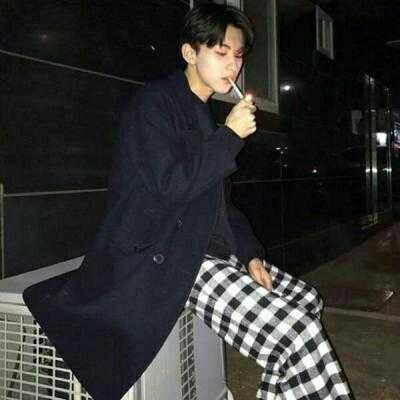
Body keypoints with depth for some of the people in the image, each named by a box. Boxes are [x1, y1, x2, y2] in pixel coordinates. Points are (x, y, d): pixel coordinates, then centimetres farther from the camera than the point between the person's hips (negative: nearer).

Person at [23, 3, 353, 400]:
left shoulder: (205, 115, 18)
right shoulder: (154, 102, -7)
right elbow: (171, 184, -20)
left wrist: (250, 254, 7)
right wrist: (229, 136, -14)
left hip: (210, 247, 9)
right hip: (165, 259, -9)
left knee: (305, 300, 7)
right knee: (294, 333, -19)